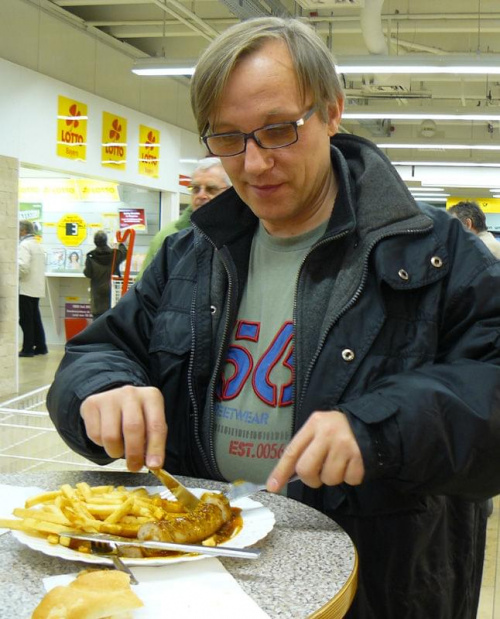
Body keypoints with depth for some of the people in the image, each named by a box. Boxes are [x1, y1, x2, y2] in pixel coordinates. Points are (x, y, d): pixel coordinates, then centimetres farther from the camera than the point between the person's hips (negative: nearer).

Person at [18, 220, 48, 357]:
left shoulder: (24, 245, -12)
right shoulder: (38, 245, 15)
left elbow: (23, 266, -23)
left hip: (26, 288, -8)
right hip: (36, 288, 8)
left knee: (26, 320, -3)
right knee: (35, 319, 13)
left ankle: (28, 349, -1)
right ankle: (40, 346, 15)